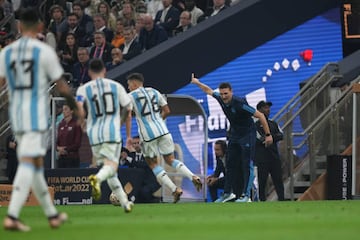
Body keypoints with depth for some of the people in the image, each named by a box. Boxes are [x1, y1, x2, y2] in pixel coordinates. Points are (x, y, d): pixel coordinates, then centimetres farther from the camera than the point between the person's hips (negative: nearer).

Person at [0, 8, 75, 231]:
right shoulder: (45, 51, -6)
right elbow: (62, 86, -1)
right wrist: (73, 101, 14)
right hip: (37, 114, -6)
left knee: (36, 165, 15)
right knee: (28, 163, -11)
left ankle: (52, 214, 24)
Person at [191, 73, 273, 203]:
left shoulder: (240, 104, -28)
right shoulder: (221, 99, -9)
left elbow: (260, 116, -23)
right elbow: (209, 91, 15)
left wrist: (268, 135, -21)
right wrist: (197, 83, 18)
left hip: (247, 135, -7)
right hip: (234, 135, 7)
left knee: (246, 165, -11)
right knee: (230, 163, 8)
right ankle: (228, 193, 13)